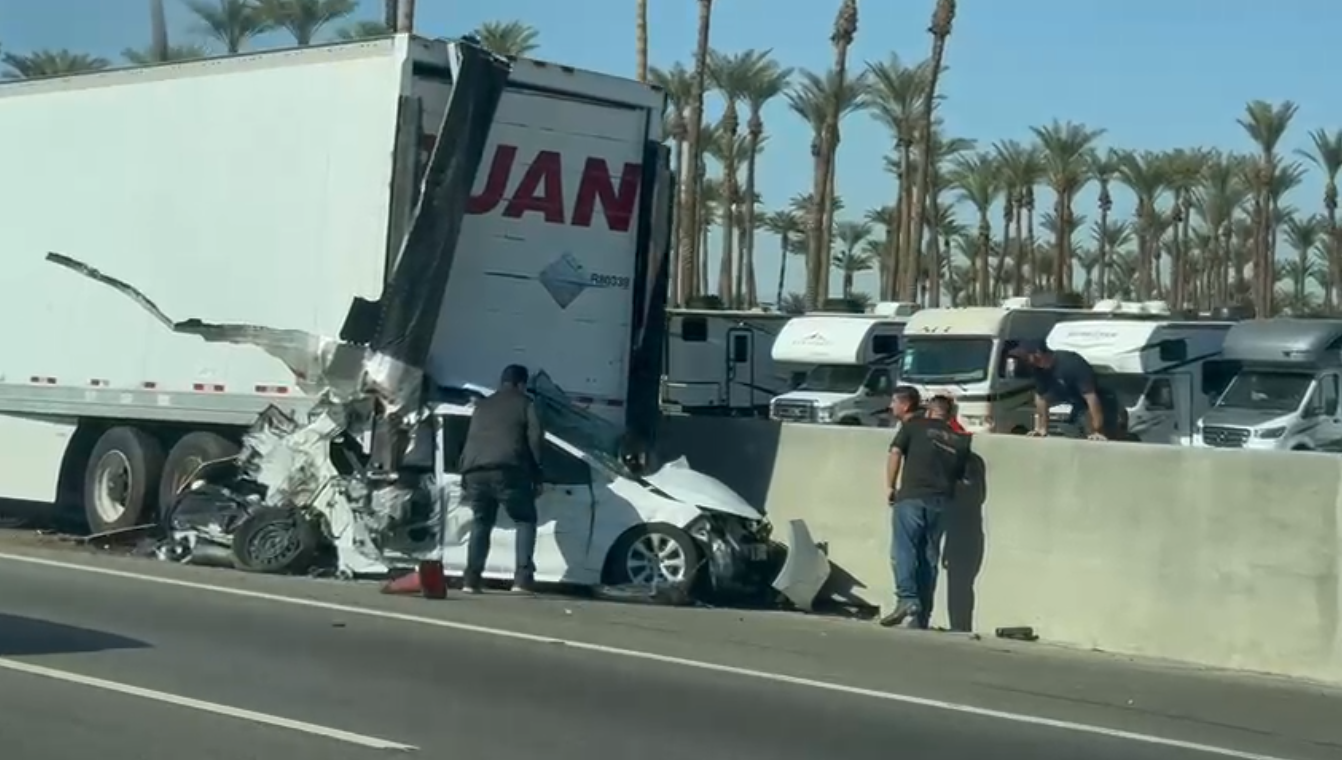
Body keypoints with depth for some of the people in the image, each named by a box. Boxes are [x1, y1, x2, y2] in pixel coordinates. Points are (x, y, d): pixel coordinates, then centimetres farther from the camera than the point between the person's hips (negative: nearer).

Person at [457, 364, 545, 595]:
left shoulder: (482, 405, 29)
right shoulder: (524, 403, 14)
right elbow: (535, 437, 3)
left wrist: (465, 478, 28)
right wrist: (536, 475, 7)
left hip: (475, 472, 5)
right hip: (507, 471, -5)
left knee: (481, 523, 20)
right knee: (525, 521, 8)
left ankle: (472, 580, 9)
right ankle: (523, 578, -8)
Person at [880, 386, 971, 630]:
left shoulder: (914, 425, 8)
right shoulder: (959, 440, 19)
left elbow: (895, 453, -4)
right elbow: (960, 476, 15)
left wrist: (891, 488, 2)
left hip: (912, 496, -4)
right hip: (941, 502, 4)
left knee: (903, 549, -7)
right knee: (929, 556, 6)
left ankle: (906, 599, -26)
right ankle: (922, 616, 4)